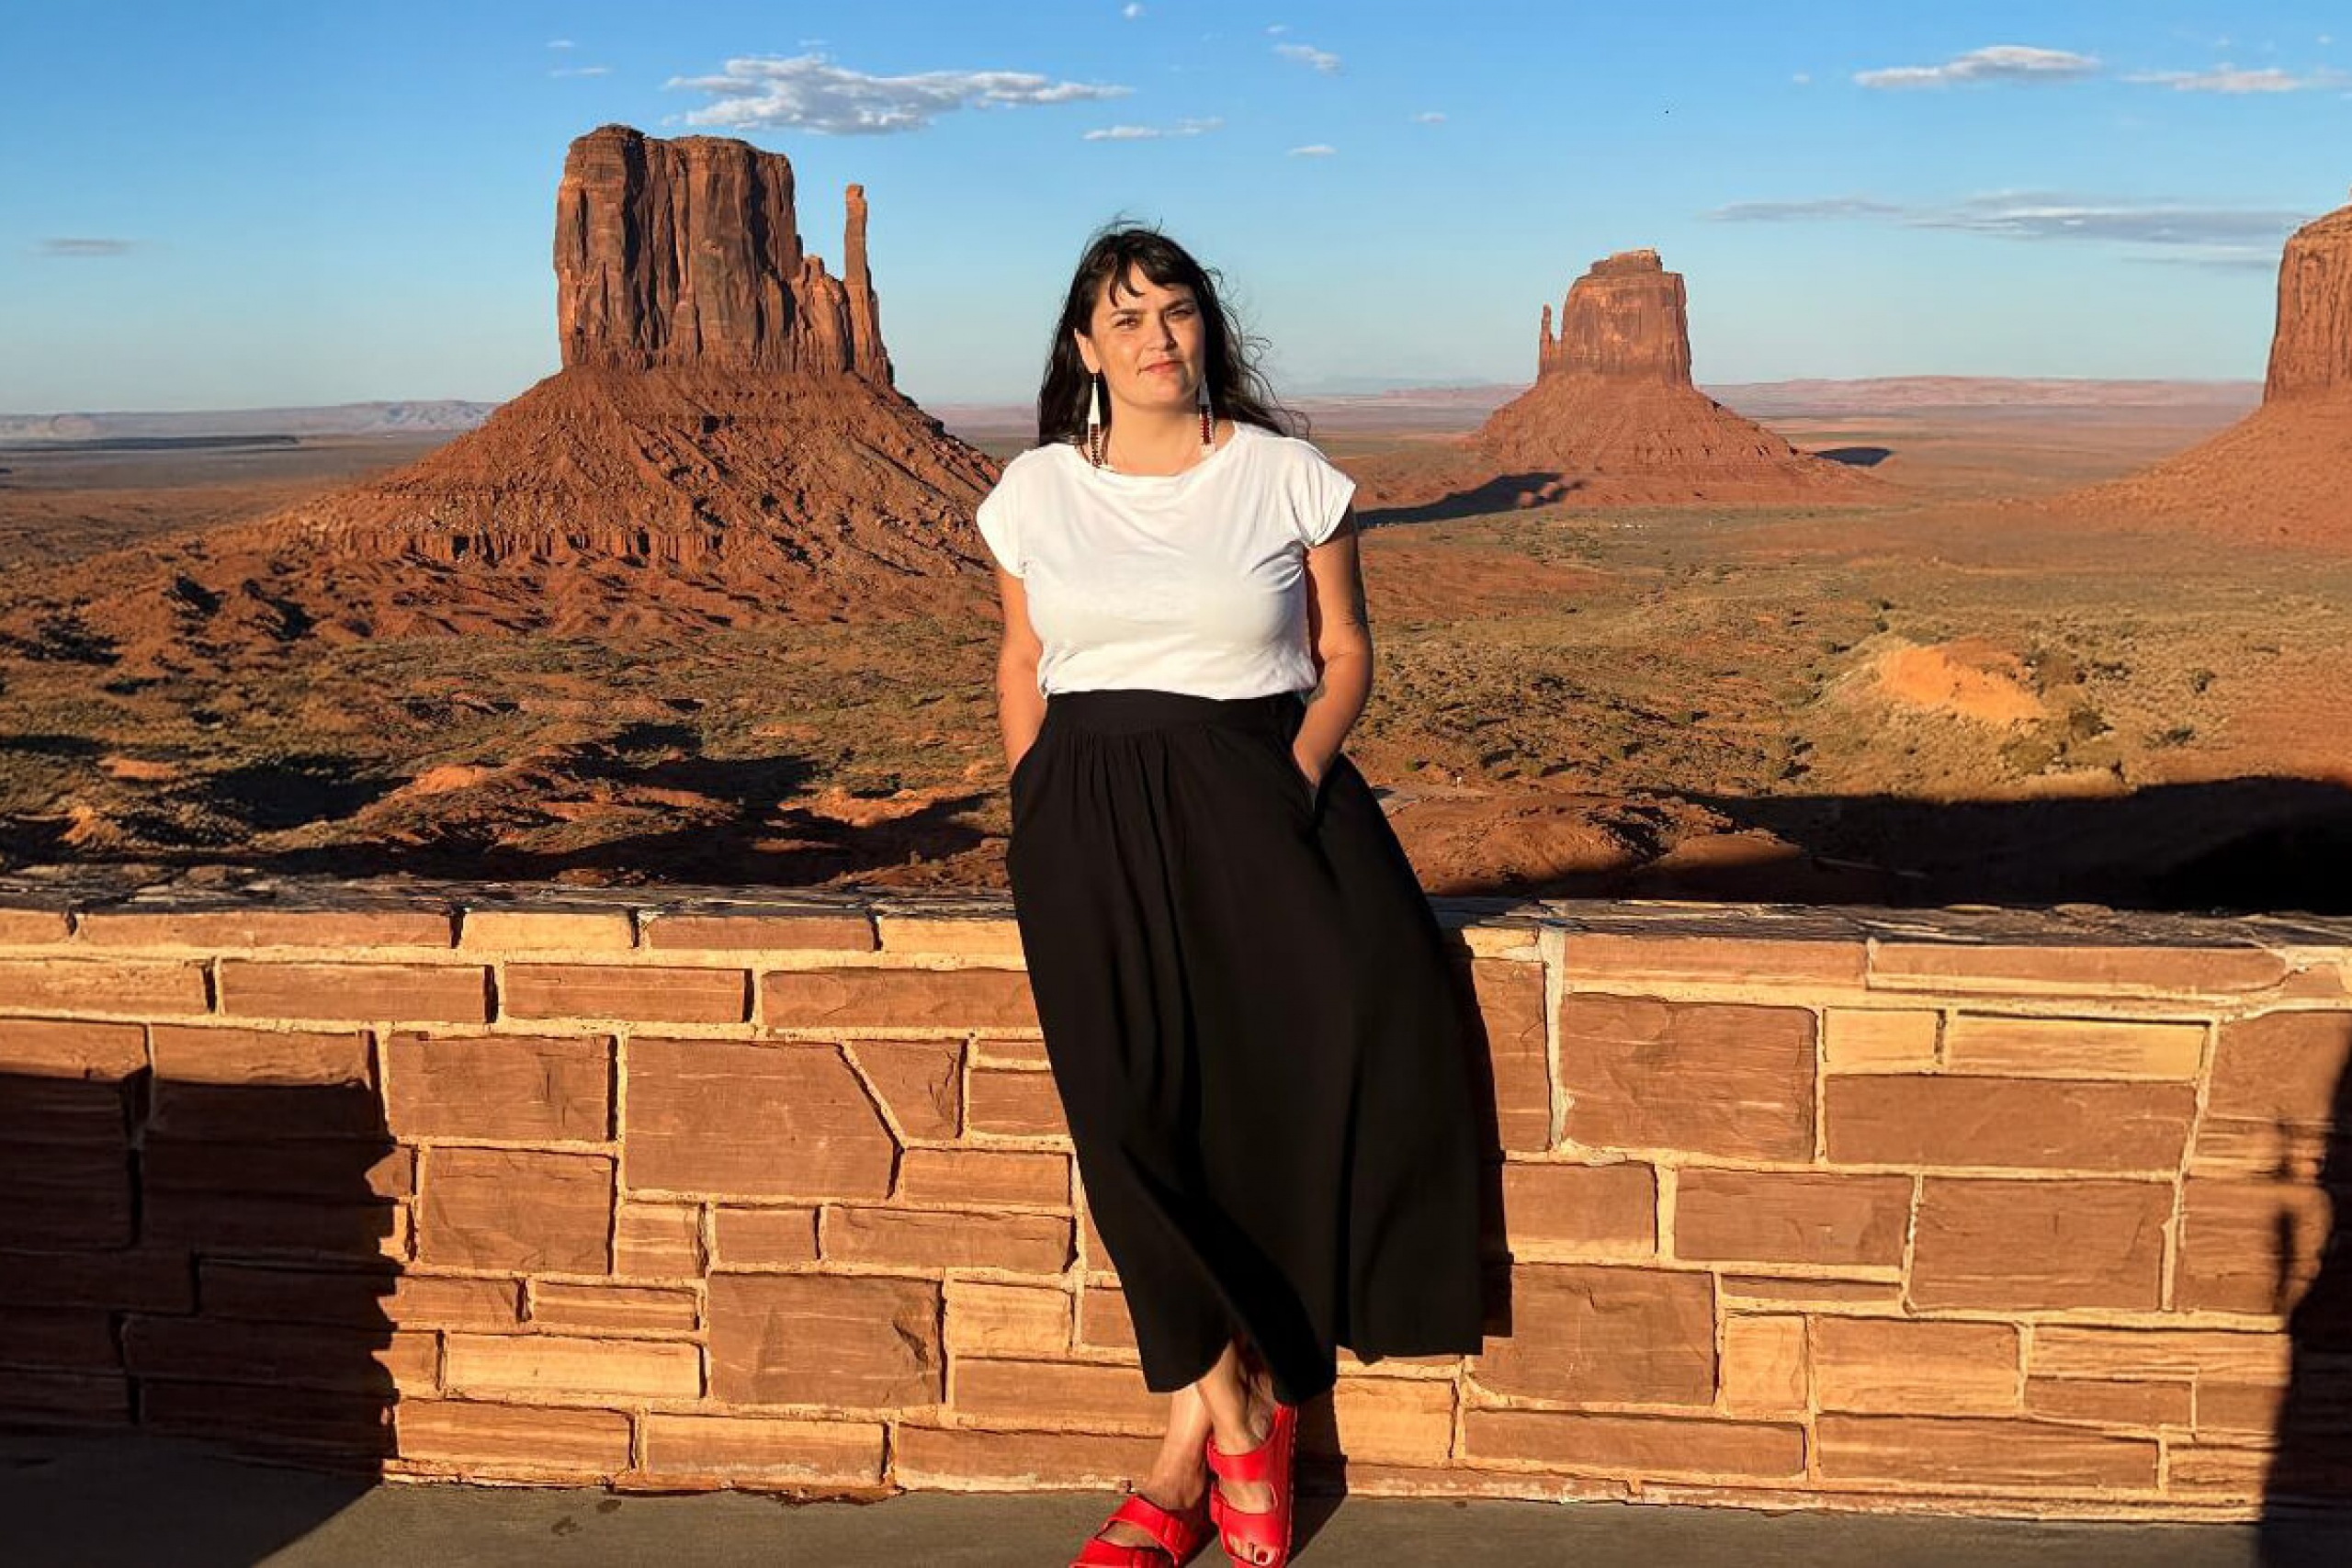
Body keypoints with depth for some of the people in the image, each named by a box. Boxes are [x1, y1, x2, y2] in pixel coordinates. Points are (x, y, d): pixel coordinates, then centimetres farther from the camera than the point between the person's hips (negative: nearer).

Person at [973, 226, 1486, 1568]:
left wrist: (1300, 774, -8)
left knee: (1365, 1014, -30)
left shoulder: (1290, 477, 6)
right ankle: (1241, 1404, -9)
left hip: (1262, 777, 0)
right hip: (1095, 796, 1)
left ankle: (1191, 1445, -15)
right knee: (1124, 1077, -29)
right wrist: (1038, 809, 3)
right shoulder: (1037, 492, 11)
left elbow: (1346, 652, 10)